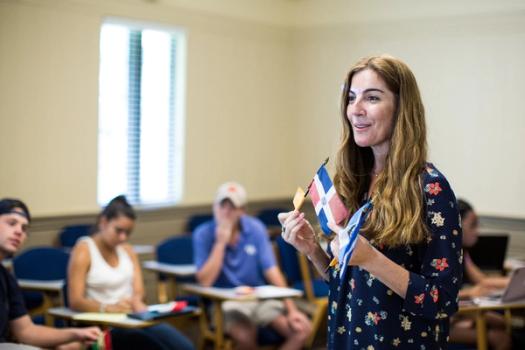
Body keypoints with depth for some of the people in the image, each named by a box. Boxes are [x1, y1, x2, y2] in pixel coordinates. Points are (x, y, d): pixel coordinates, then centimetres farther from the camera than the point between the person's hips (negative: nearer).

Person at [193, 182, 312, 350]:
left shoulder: (256, 228, -2)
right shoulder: (203, 234, -8)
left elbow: (272, 272, -5)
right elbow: (205, 281, -15)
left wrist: (291, 309, -13)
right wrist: (220, 242, -19)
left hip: (261, 298, 4)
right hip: (226, 302, -3)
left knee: (302, 328, -18)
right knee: (244, 335, -36)